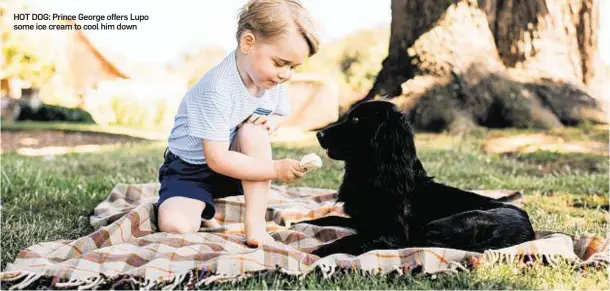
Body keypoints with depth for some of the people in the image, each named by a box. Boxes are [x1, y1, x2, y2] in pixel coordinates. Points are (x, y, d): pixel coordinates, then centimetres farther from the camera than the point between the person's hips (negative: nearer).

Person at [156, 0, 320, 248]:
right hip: (191, 169, -5)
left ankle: (255, 223, -20)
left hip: (235, 163, 5)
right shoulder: (218, 90, -31)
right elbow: (217, 159, -30)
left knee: (254, 131, -28)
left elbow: (281, 114, 11)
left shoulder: (273, 79, -10)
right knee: (176, 226, -30)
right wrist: (276, 169, -33)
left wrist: (271, 121, -14)